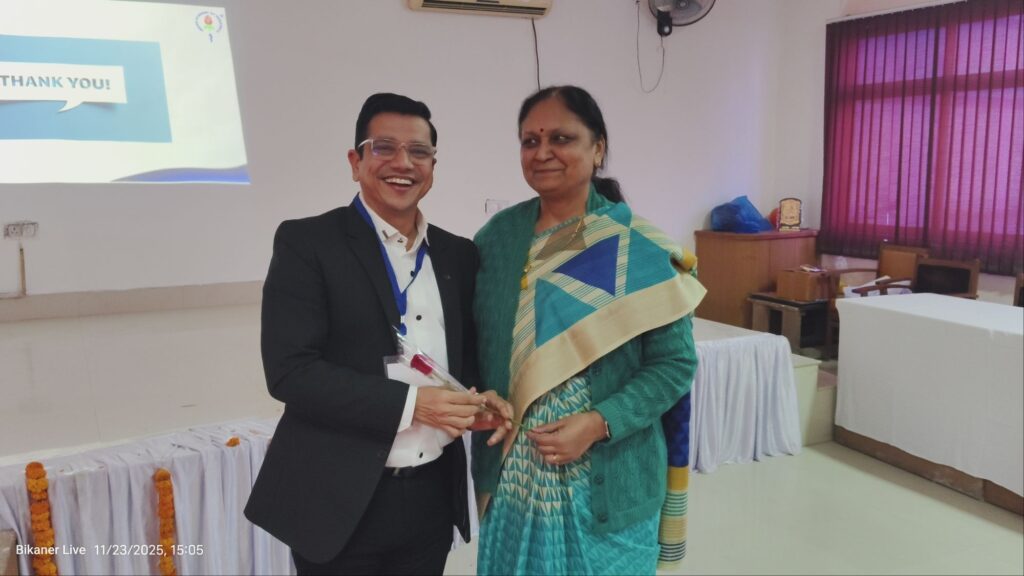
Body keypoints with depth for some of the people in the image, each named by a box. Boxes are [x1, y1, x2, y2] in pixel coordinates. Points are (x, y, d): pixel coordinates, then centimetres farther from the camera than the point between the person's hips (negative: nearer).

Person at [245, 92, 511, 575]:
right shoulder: (306, 242, -7)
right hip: (341, 503, -4)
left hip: (434, 497, 5)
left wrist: (481, 399, -7)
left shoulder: (459, 254, 7)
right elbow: (290, 371, -15)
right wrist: (409, 403, -20)